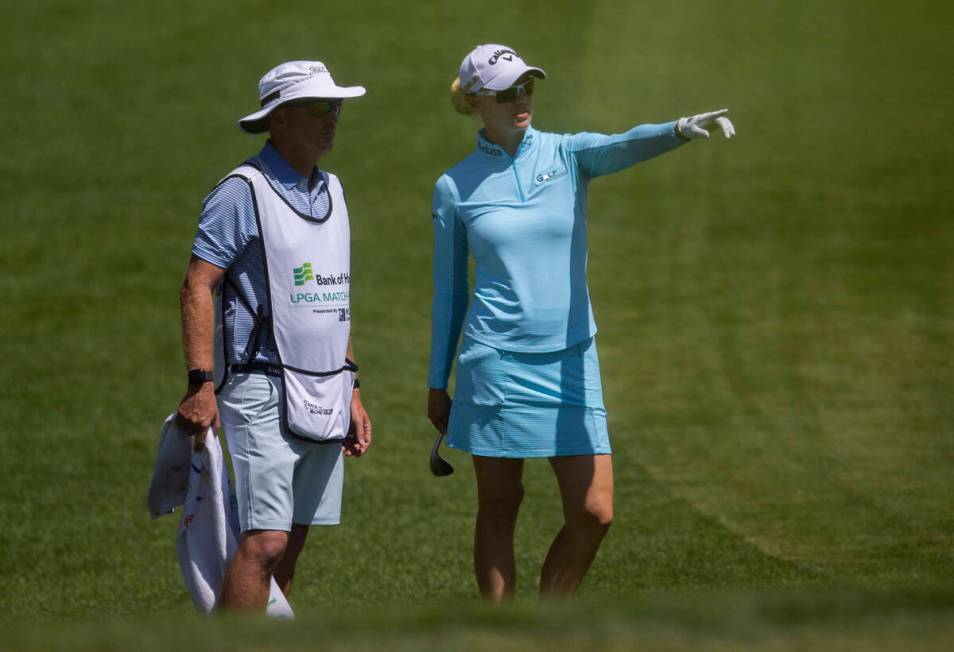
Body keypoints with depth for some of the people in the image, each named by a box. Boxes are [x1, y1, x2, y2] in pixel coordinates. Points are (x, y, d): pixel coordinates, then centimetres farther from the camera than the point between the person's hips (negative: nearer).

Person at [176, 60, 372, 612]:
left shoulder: (331, 191, 16)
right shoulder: (243, 192, -8)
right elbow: (198, 288, -12)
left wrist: (352, 391, 19)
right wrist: (200, 385, -20)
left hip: (323, 396, 7)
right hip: (264, 392, -7)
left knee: (291, 544, 7)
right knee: (264, 541, -15)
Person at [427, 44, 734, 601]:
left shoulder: (569, 155, 2)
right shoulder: (454, 188, 2)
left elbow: (626, 145, -21)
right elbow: (449, 290, 10)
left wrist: (681, 130, -43)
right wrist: (437, 384, 11)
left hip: (571, 363, 1)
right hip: (495, 362, -1)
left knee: (594, 513, -3)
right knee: (499, 510, 3)